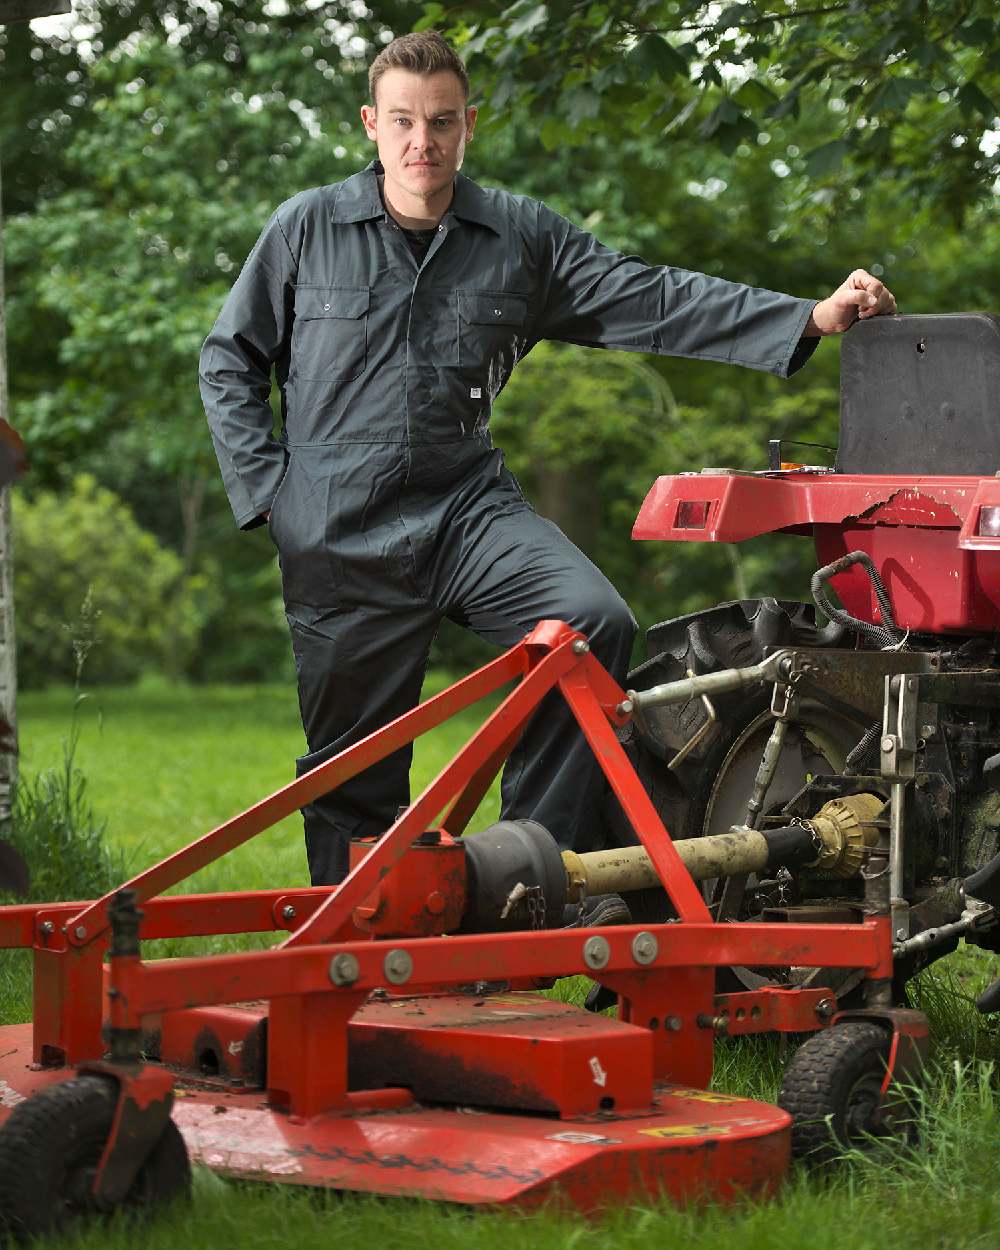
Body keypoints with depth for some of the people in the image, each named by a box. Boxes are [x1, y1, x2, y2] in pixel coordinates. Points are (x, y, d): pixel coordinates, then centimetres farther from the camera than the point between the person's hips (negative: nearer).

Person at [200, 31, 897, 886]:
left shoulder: (523, 238, 5)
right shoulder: (306, 230, 2)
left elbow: (652, 301, 0)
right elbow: (230, 361, 10)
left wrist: (812, 318, -9)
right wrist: (265, 483, -2)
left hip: (469, 507, 1)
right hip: (341, 535, -1)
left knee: (595, 620, -25)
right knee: (352, 771, 3)